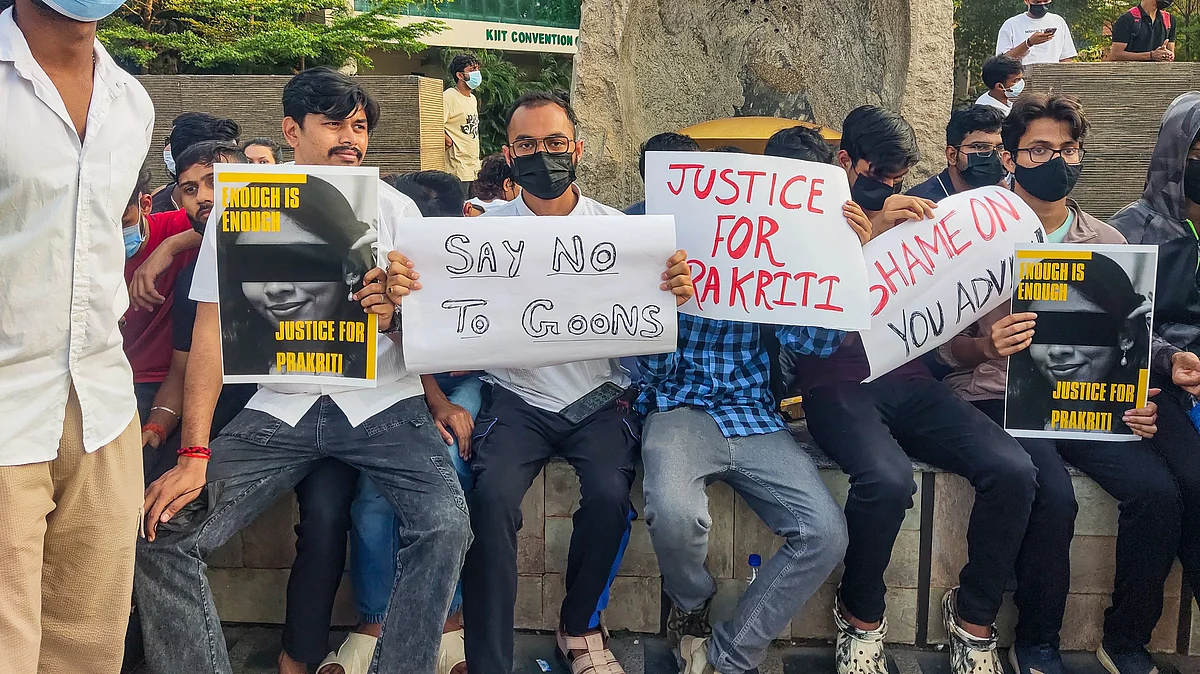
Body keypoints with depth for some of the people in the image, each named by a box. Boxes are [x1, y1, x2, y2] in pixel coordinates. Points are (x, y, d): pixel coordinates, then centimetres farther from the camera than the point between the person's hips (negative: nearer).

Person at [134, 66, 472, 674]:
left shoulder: (396, 209, 6)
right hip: (281, 408, 1)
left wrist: (393, 317, -19)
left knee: (446, 523, -26)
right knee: (162, 534, -16)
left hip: (381, 403, 0)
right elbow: (211, 331, 1)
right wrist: (194, 455, -10)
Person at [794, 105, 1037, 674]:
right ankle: (861, 618, -5)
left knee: (1013, 470, -21)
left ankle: (973, 617, 2)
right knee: (887, 479, -35)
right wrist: (869, 233, -19)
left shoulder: (914, 224, 21)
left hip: (910, 383, 5)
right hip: (837, 385, -4)